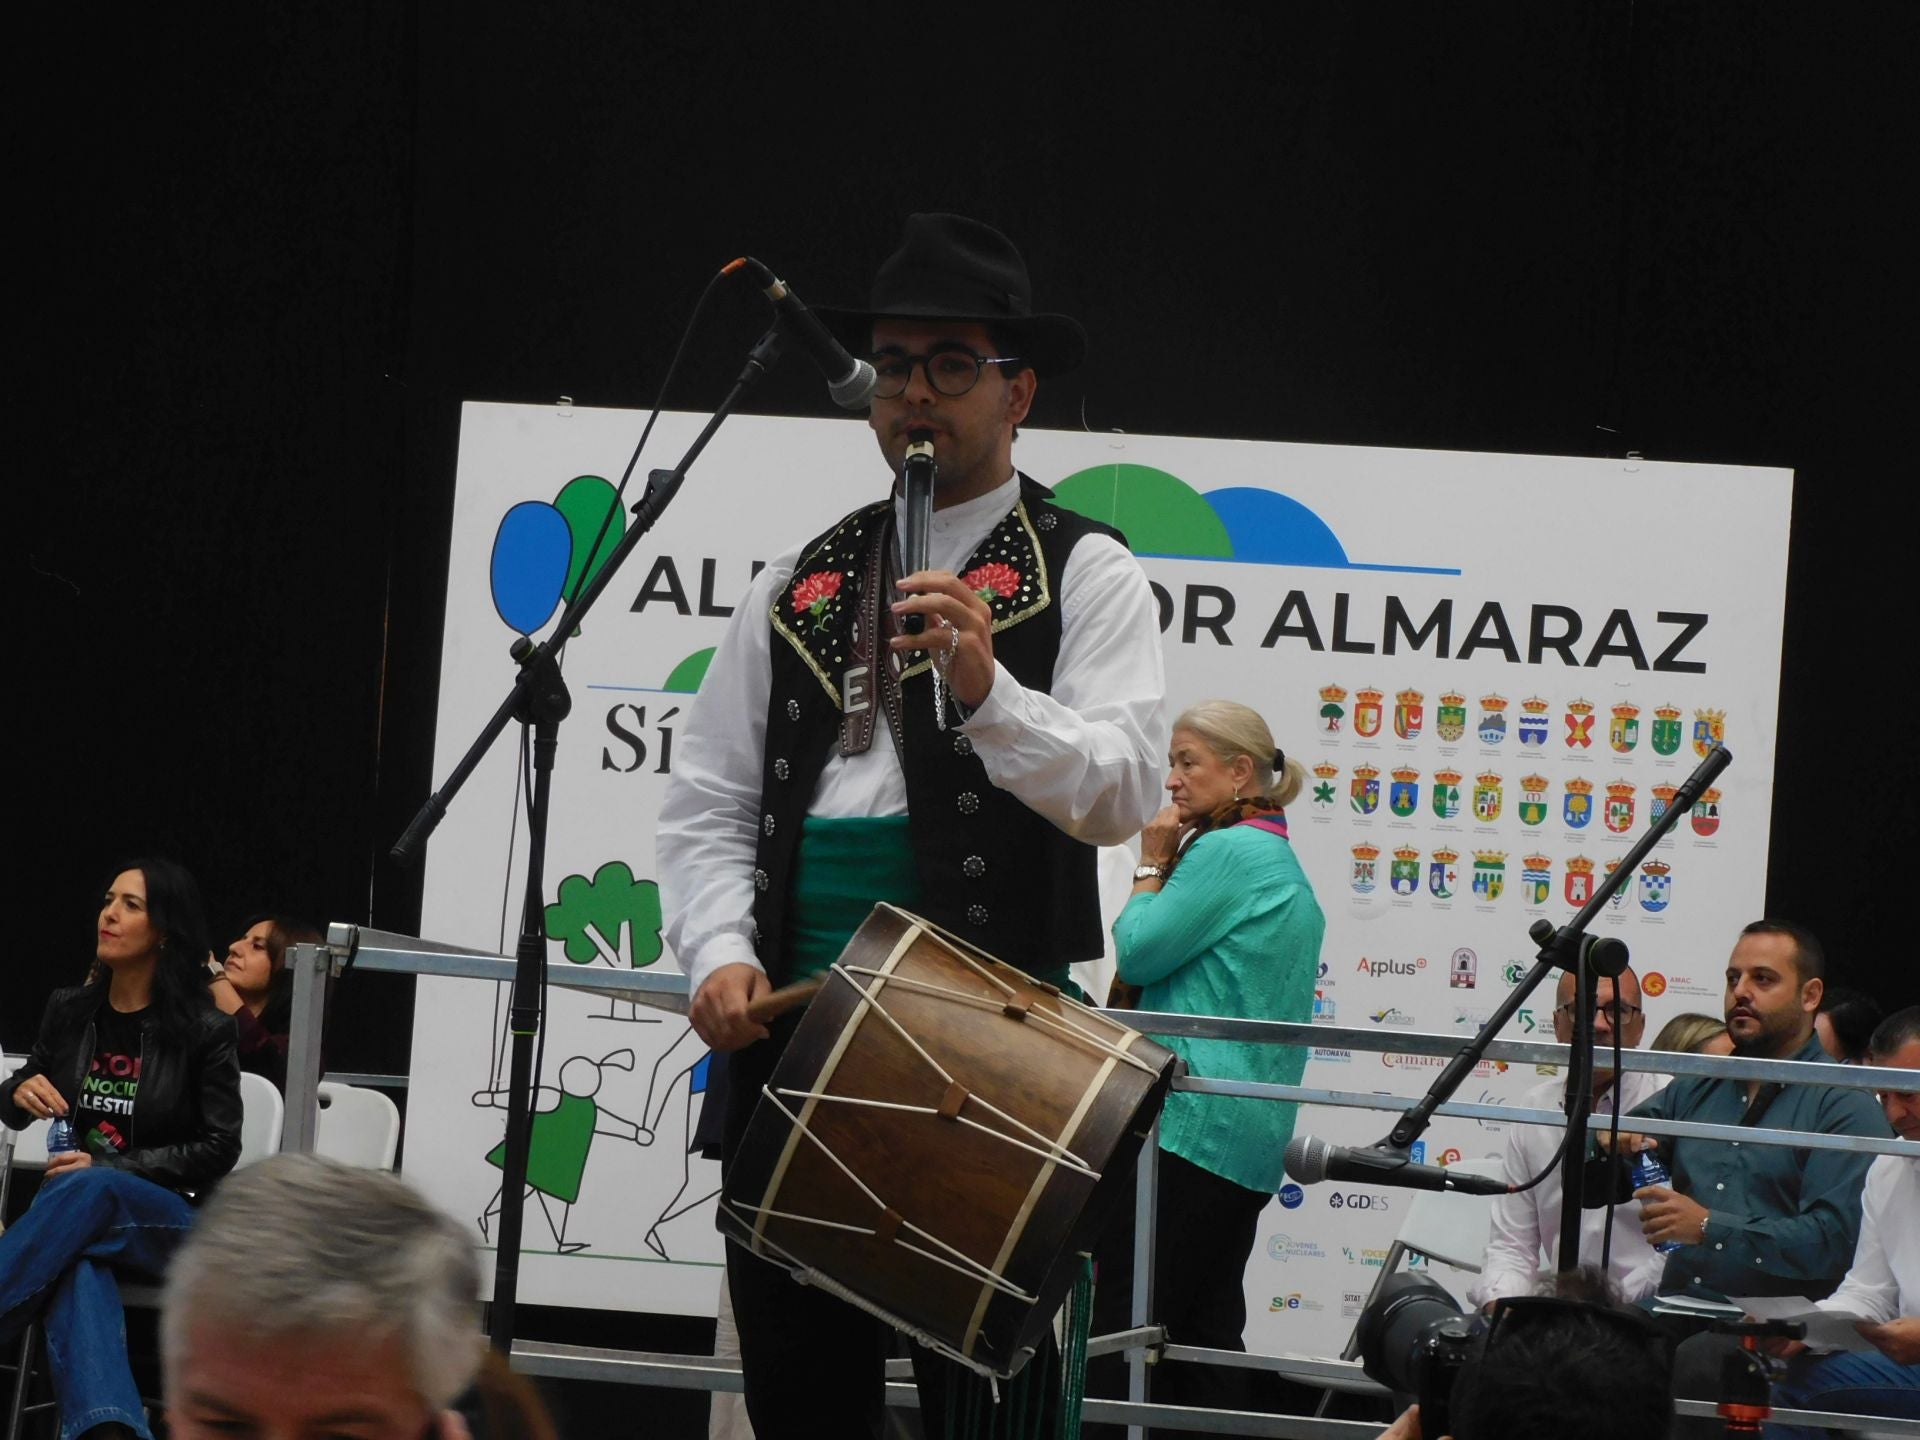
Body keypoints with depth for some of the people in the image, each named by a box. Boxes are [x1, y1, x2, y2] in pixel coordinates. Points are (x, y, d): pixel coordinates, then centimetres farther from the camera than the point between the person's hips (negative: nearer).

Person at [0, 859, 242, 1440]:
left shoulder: (205, 1030, -3)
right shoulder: (69, 1011, 10)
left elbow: (219, 1149, -4)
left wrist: (107, 1168, -14)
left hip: (172, 1218, -2)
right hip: (77, 1207, 2)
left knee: (86, 1192, -39)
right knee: (79, 1271, -38)